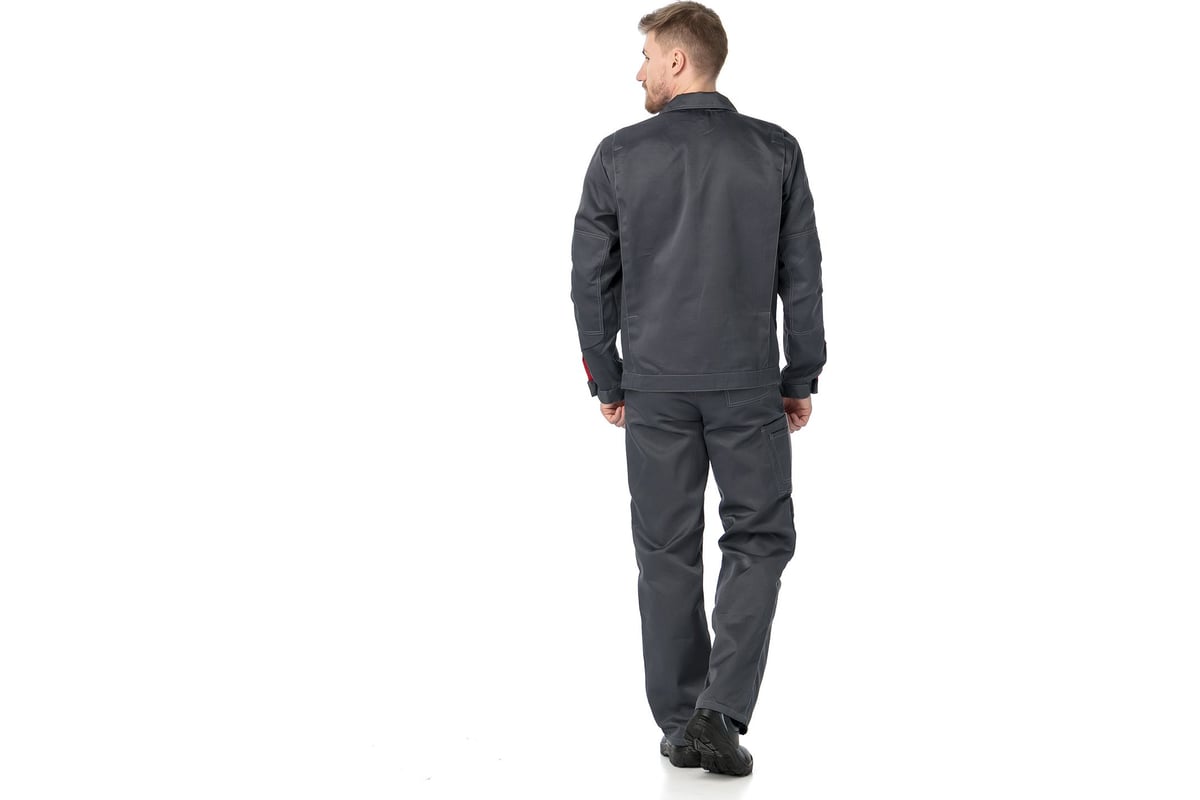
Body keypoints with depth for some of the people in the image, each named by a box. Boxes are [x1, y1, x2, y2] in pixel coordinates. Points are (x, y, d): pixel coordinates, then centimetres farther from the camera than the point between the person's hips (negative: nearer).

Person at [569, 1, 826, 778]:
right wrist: (801, 379, 7)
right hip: (748, 385, -1)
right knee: (758, 541, 8)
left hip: (655, 386, 1)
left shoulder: (620, 154, -3)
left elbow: (592, 279, 1)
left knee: (667, 553, 10)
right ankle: (721, 712, -5)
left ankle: (681, 723, 14)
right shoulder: (775, 150, -2)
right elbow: (802, 275, -1)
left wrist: (607, 380, 11)